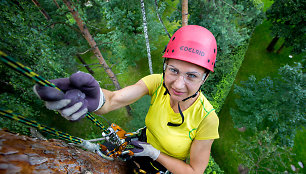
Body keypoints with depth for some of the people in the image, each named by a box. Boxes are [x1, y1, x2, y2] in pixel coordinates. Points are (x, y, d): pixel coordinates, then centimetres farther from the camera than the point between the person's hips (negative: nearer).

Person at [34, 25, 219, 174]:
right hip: (147, 142, 3)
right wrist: (98, 99, -60)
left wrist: (153, 153, -24)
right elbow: (114, 99, -38)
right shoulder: (157, 83, -26)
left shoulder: (207, 118, -32)